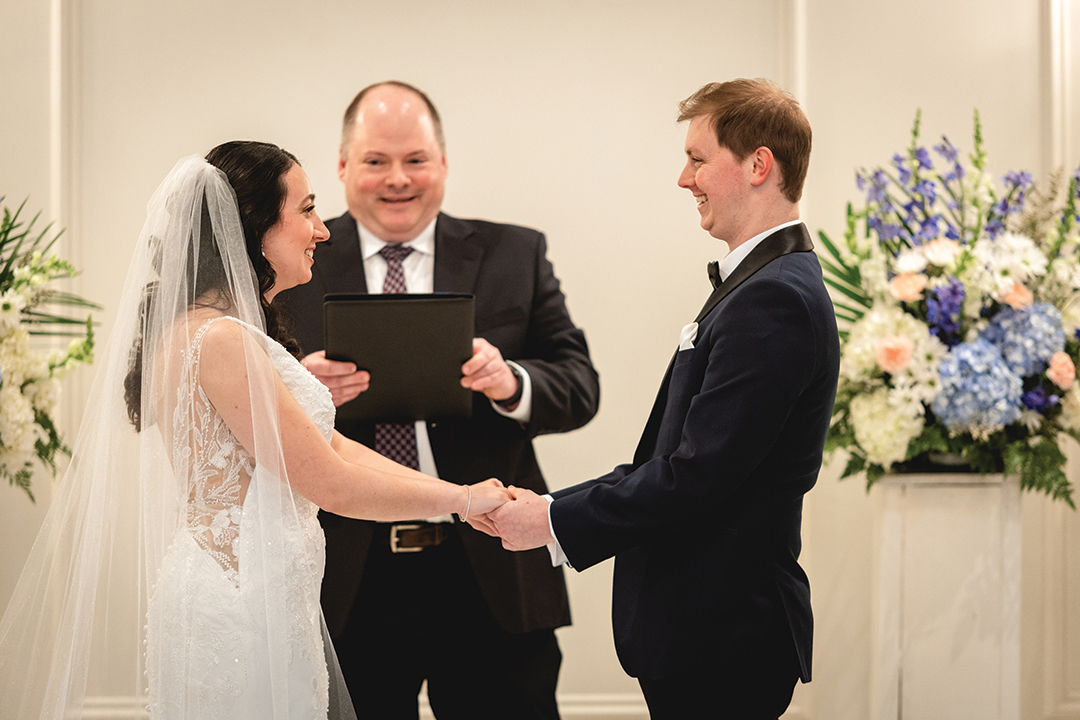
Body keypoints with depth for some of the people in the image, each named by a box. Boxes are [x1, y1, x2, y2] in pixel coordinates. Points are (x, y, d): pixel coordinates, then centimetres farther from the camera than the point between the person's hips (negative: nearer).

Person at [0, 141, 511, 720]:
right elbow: (333, 484, -17)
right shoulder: (216, 339, -19)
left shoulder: (237, 332, 13)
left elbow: (331, 446, 12)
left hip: (278, 603, 10)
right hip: (241, 618, -10)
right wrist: (462, 498, -5)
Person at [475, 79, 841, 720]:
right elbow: (670, 461, 14)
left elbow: (695, 477, -23)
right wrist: (549, 504, 7)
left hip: (722, 638, -10)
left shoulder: (775, 297, -18)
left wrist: (558, 522, -13)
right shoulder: (764, 284, 15)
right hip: (709, 626, 10)